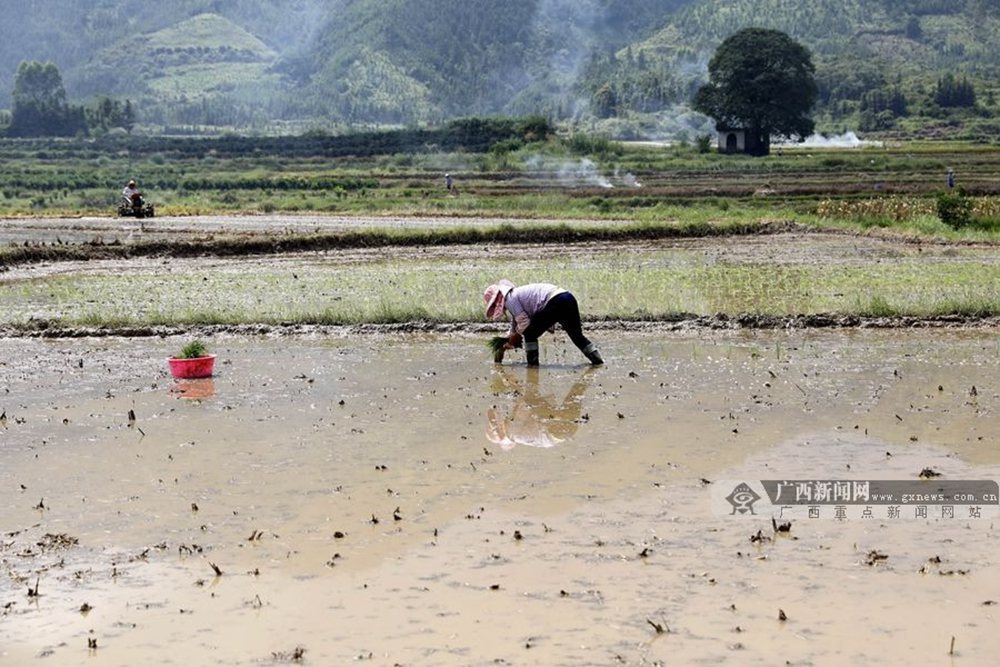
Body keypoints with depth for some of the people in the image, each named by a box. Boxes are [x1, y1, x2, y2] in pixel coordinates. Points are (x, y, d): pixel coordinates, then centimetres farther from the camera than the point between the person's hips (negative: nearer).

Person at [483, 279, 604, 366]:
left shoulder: (510, 298, 1)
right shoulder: (517, 295, 30)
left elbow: (524, 323, -5)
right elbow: (515, 326, 40)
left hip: (555, 302, -10)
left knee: (530, 334, 5)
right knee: (577, 335, 22)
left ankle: (533, 364, 10)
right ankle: (598, 360, 24)